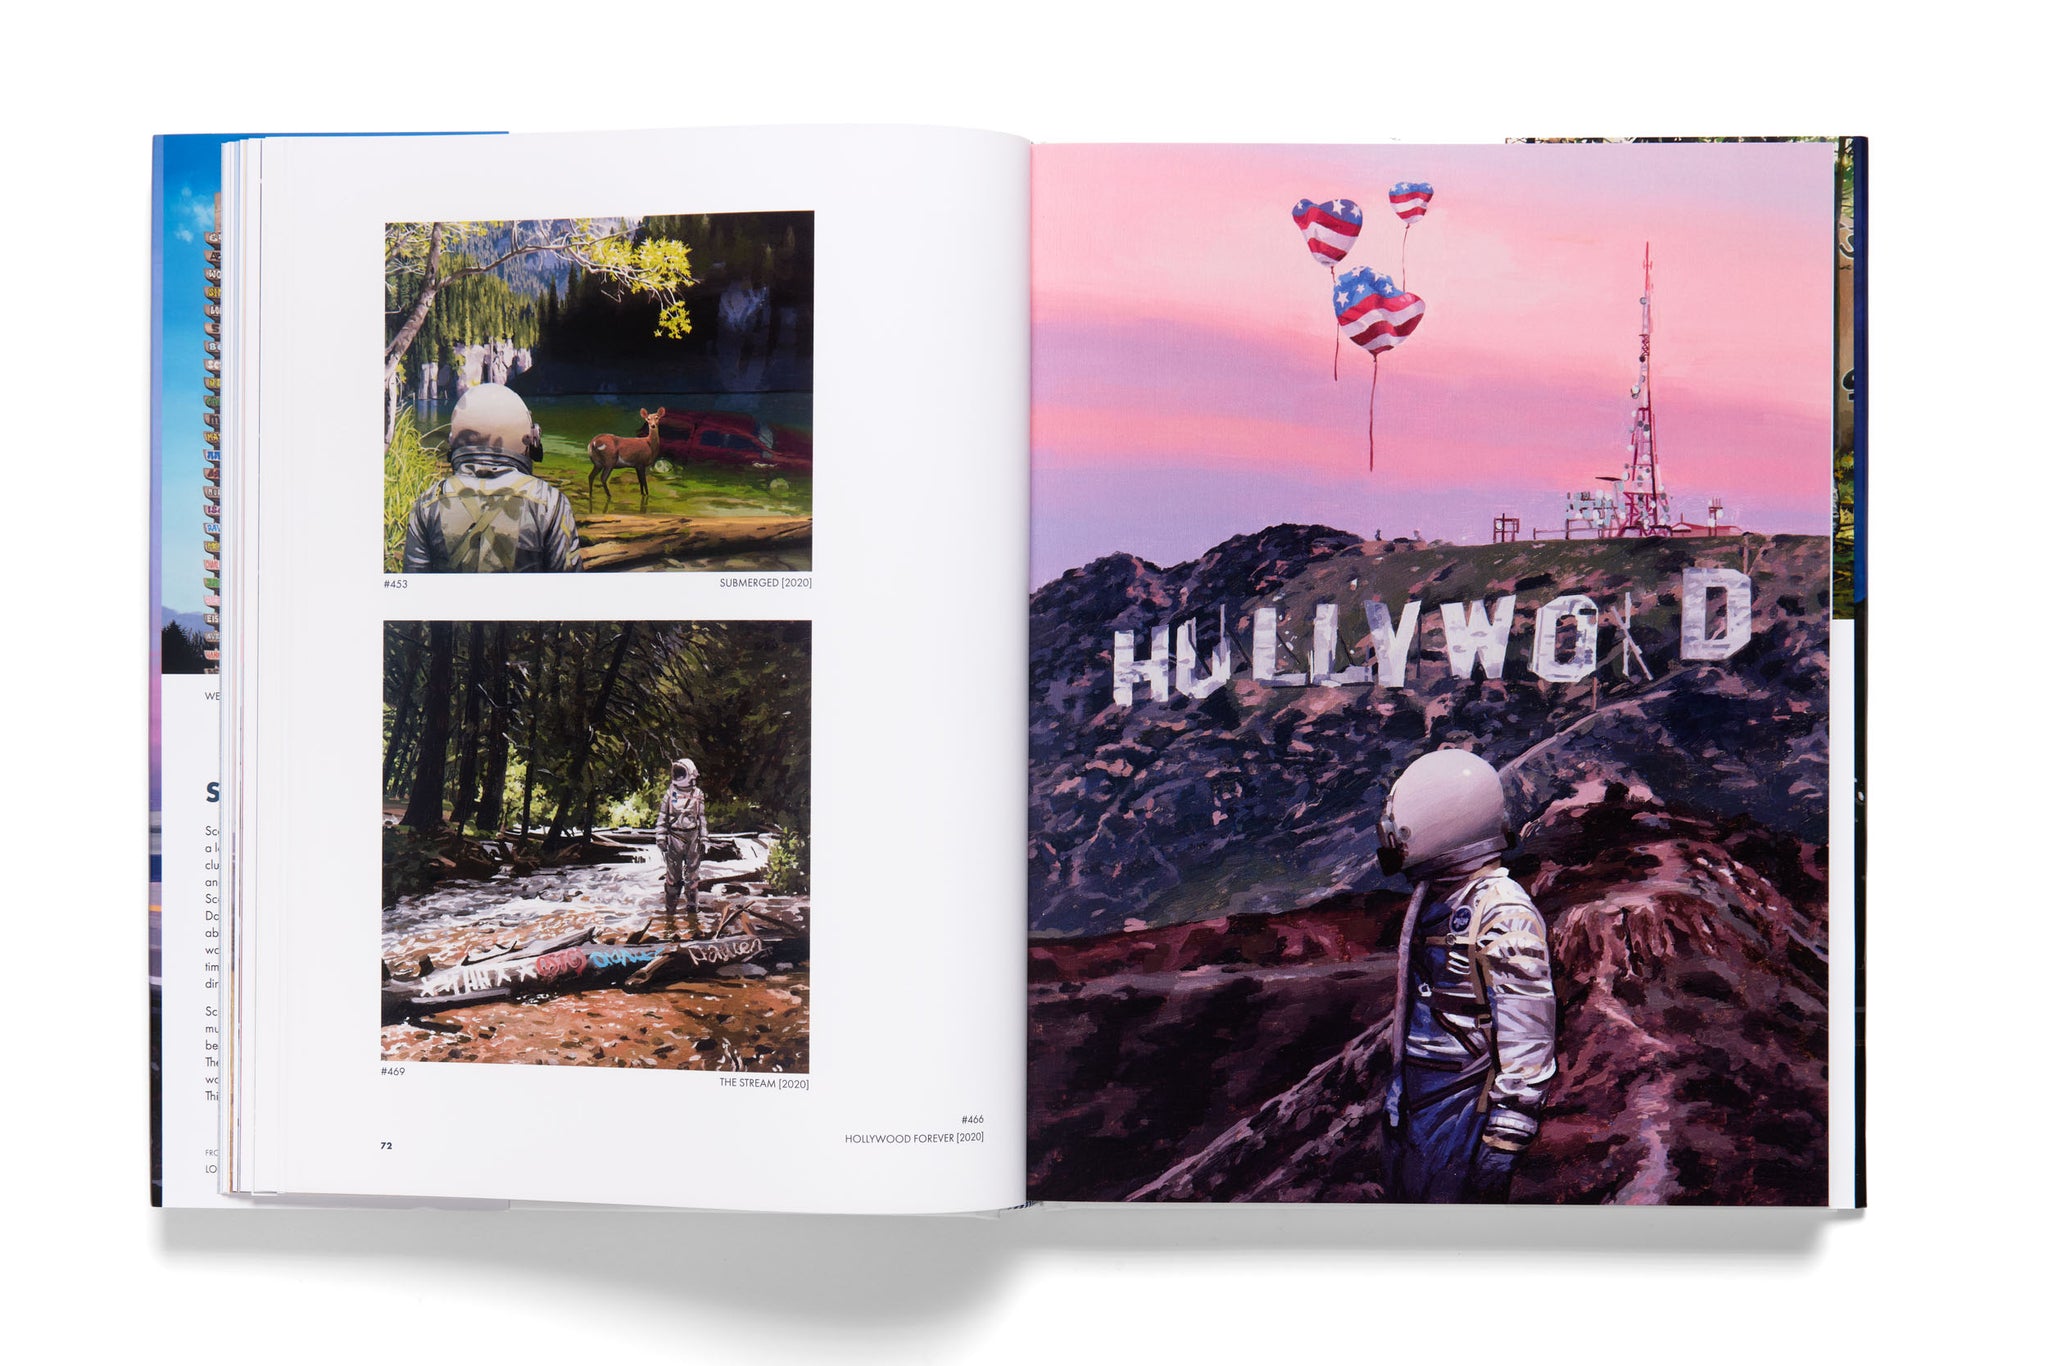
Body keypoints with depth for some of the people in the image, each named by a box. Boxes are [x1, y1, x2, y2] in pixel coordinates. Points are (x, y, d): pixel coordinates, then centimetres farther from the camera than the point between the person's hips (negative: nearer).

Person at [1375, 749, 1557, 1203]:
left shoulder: (1504, 916, -20)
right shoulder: (1431, 896, 7)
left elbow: (1527, 1038, -21)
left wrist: (1504, 1140, -21)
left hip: (1464, 1106, -9)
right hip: (1412, 1098, 9)